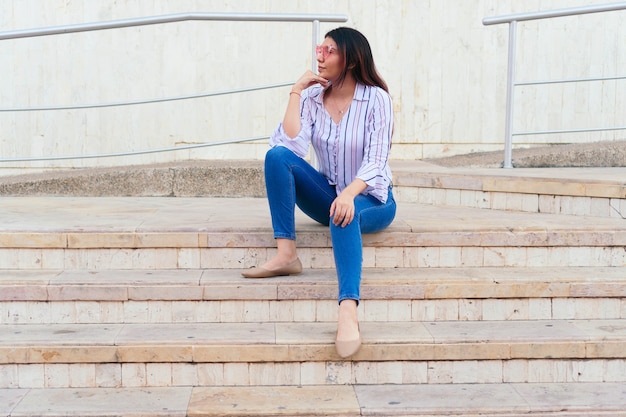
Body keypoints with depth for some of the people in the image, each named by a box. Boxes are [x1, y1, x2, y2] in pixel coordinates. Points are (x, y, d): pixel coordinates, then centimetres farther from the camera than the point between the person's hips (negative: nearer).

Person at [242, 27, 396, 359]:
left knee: (344, 215, -41)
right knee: (276, 155, -20)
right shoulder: (312, 98, -1)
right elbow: (290, 145, -16)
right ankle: (285, 255, -28)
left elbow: (375, 162, -21)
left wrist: (349, 194, -39)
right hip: (328, 194, 4)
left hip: (370, 199, -4)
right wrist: (296, 92, -14)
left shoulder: (376, 98, -11)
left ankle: (348, 310, -59)